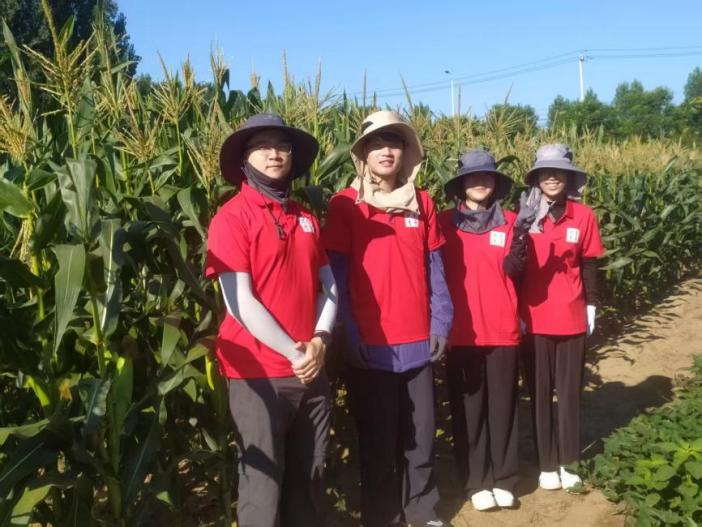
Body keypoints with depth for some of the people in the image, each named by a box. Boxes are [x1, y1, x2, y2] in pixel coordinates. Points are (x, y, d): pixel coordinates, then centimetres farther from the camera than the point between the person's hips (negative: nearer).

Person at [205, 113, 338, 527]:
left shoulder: (305, 219, 11)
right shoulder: (231, 217, -8)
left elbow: (329, 285, 11)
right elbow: (240, 301, -14)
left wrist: (320, 341, -6)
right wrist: (293, 354, -13)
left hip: (313, 369, 6)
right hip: (259, 374, -5)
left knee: (309, 477, 15)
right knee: (263, 482, 4)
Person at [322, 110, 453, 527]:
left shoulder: (422, 203, 8)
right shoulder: (345, 205, -3)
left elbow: (435, 268, 10)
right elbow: (338, 274, -4)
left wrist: (441, 322, 3)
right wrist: (349, 334, -10)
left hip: (418, 342, 4)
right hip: (370, 344, -3)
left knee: (421, 435, 13)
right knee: (378, 440, 9)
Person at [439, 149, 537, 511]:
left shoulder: (509, 222, 4)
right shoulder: (445, 222, 1)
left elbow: (514, 271, -6)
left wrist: (521, 235, -20)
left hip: (502, 329, 1)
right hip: (461, 331, -1)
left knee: (502, 404, 9)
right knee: (468, 407, 7)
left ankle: (503, 479, 21)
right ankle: (476, 482, 18)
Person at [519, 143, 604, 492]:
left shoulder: (584, 216, -1)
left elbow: (589, 267, 5)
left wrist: (591, 307, 4)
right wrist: (517, 312, -5)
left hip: (572, 318, 1)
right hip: (534, 319, -1)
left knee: (569, 391, 10)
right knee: (539, 392, 7)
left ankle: (566, 462, 22)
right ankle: (547, 464, 18)